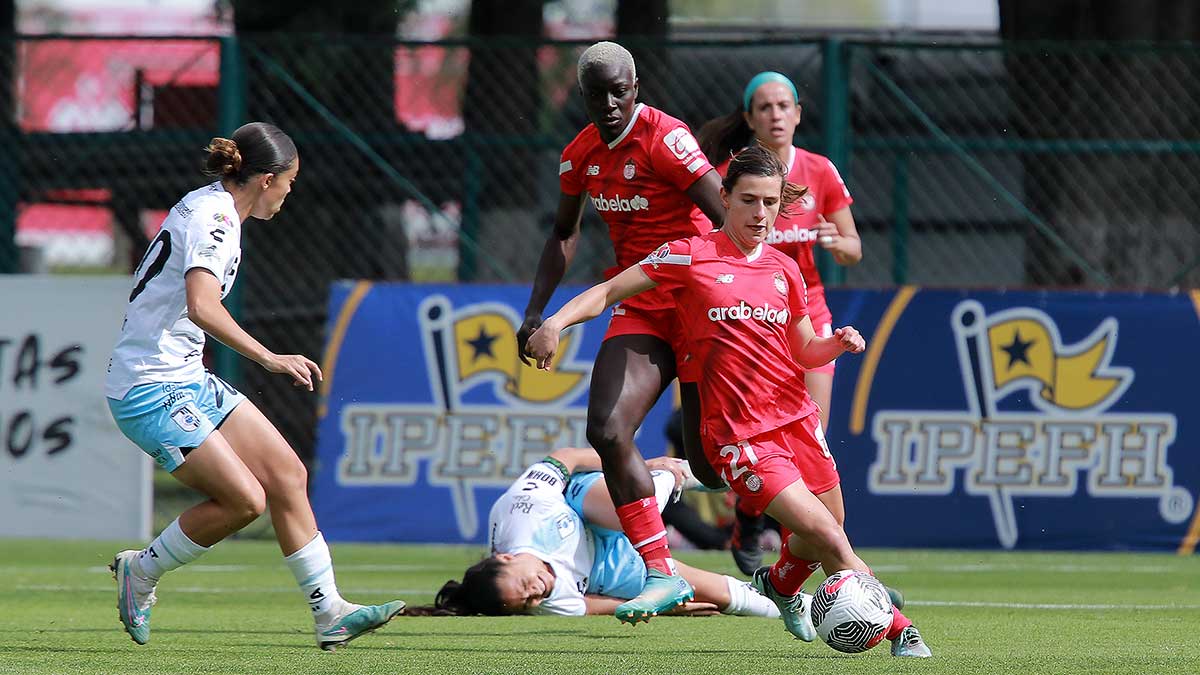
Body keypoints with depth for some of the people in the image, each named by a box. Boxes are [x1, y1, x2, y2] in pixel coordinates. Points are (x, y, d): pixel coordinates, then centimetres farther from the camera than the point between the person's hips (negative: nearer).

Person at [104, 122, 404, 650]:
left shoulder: (213, 208, 14)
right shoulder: (212, 213, -17)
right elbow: (202, 307, -31)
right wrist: (269, 358, -31)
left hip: (189, 380, 10)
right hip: (150, 389, -10)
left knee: (287, 475, 4)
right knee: (245, 498, -15)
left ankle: (330, 615, 5)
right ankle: (141, 572, 5)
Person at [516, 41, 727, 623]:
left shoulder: (664, 139, -17)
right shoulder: (581, 154, 6)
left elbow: (729, 218, -19)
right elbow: (565, 235, 21)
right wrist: (536, 312, 15)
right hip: (640, 308, 6)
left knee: (708, 457, -5)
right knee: (607, 429, -12)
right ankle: (661, 574, -8)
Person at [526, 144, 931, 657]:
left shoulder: (784, 270, 11)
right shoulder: (692, 256, -4)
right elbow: (608, 292, -3)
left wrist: (837, 344, -2)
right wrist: (555, 322, -18)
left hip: (795, 419, 6)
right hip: (738, 435, -6)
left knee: (822, 541, 13)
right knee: (829, 540, -15)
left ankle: (780, 585, 45)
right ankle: (899, 631, -6)